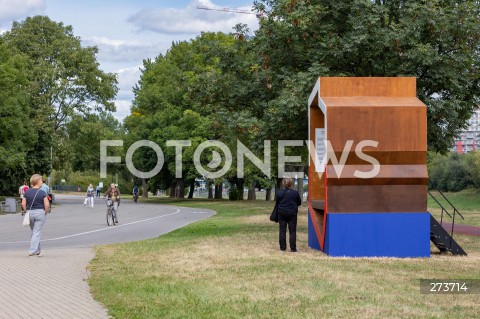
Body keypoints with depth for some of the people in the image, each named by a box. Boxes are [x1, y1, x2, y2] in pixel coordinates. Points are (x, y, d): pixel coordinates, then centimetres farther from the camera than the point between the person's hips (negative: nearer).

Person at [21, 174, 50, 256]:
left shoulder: (27, 192, 3)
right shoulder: (42, 193, -8)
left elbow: (23, 204, 0)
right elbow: (47, 205, -13)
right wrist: (46, 213, 2)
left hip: (29, 213, 4)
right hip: (40, 212, -4)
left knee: (34, 232, 18)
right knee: (37, 233, 0)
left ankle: (37, 250, 25)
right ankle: (32, 251, -5)